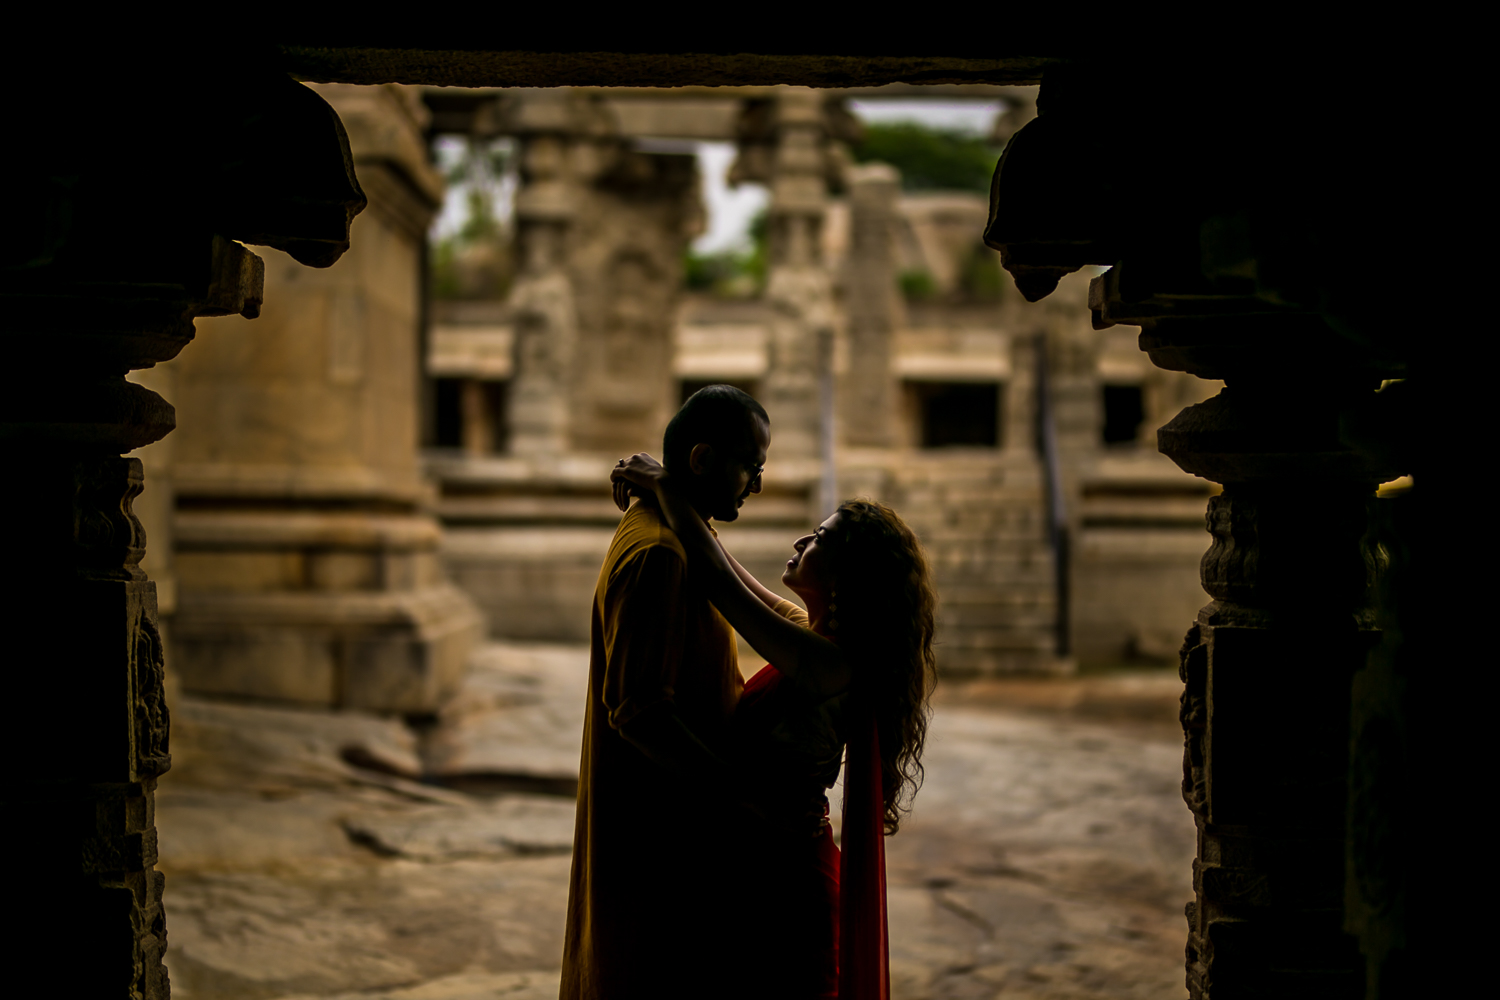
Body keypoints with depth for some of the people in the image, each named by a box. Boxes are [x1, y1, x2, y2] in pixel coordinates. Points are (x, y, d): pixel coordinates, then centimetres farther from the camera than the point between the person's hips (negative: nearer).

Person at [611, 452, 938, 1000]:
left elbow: (717, 580, -27)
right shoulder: (826, 638, 3)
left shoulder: (827, 665, -25)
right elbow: (736, 582, 16)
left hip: (779, 875, -9)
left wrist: (665, 485, -15)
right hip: (784, 859, 9)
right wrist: (670, 498, 13)